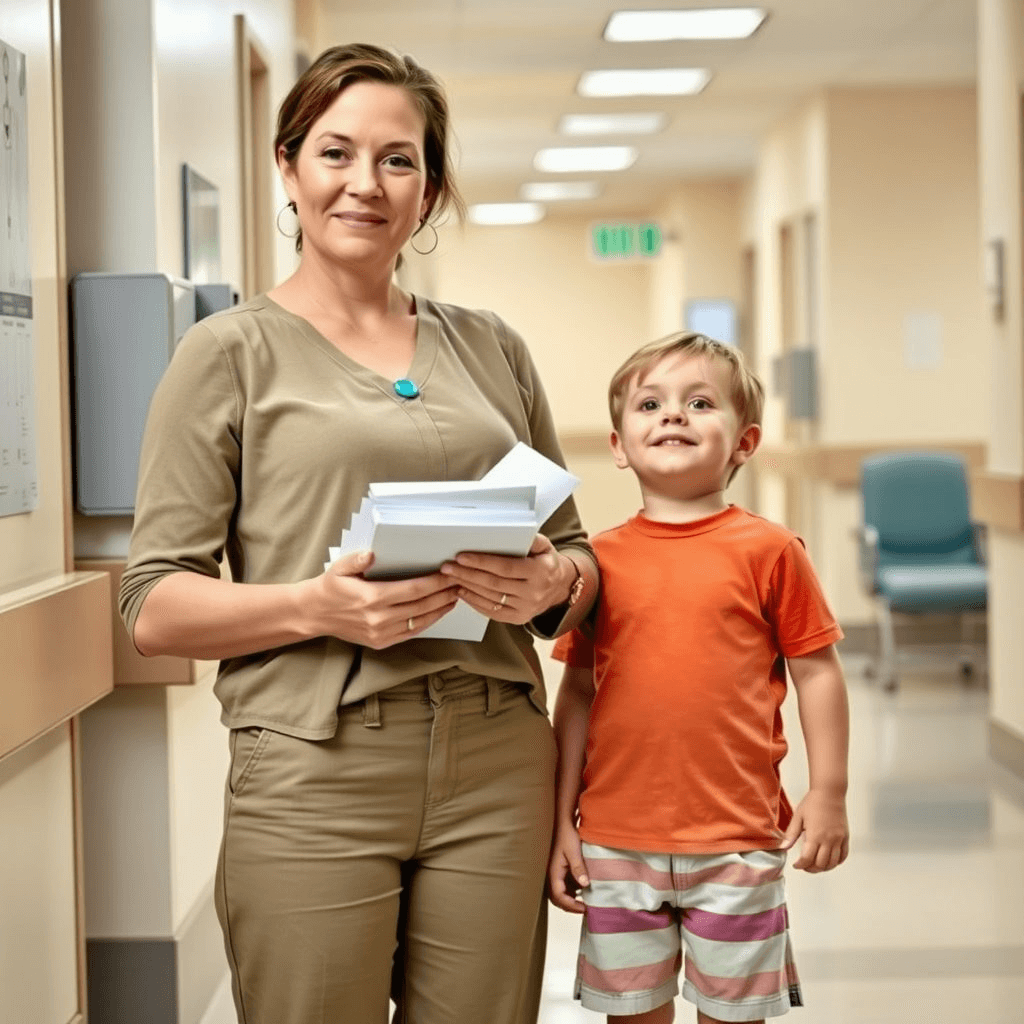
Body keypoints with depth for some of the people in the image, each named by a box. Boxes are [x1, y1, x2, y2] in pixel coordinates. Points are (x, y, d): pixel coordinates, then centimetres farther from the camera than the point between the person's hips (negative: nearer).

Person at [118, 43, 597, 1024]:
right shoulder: (232, 352, 2)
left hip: (498, 766, 4)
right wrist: (315, 605, -19)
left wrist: (552, 583, -5)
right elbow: (154, 609, -2)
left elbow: (574, 548, 18)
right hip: (315, 772, -3)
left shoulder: (491, 349, 14)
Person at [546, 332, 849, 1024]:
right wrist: (563, 821, 5)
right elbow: (578, 692, 6)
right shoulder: (600, 559, 3)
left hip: (738, 843, -2)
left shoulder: (767, 550, -4)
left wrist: (829, 794, -1)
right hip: (617, 843, 2)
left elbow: (816, 671, 1)